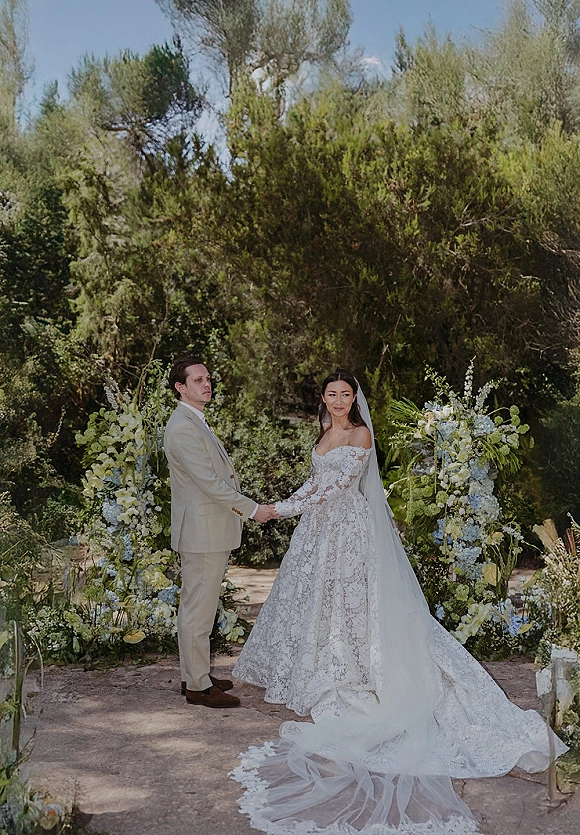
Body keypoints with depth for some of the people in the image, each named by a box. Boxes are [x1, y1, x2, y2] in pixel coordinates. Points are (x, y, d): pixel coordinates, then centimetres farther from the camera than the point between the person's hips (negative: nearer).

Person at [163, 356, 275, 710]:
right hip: (202, 532, -11)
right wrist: (252, 509, -17)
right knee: (198, 610, -1)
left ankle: (195, 675, 29)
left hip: (210, 531, 11)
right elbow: (209, 482, -22)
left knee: (197, 607, 17)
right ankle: (198, 686, 10)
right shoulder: (182, 428, -18)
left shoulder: (197, 422, 15)